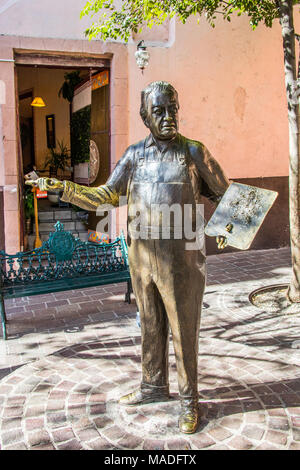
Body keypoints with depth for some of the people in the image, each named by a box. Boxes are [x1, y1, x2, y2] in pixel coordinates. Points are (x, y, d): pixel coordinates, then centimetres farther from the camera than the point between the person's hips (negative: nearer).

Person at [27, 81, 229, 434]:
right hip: (141, 255, 4)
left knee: (183, 330, 4)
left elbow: (223, 194, 6)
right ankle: (153, 386, 35)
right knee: (150, 325, 16)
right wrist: (61, 187, -2)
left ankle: (189, 401, 21)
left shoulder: (193, 152, -1)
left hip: (180, 256, -3)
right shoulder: (135, 154, 8)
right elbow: (105, 197, 8)